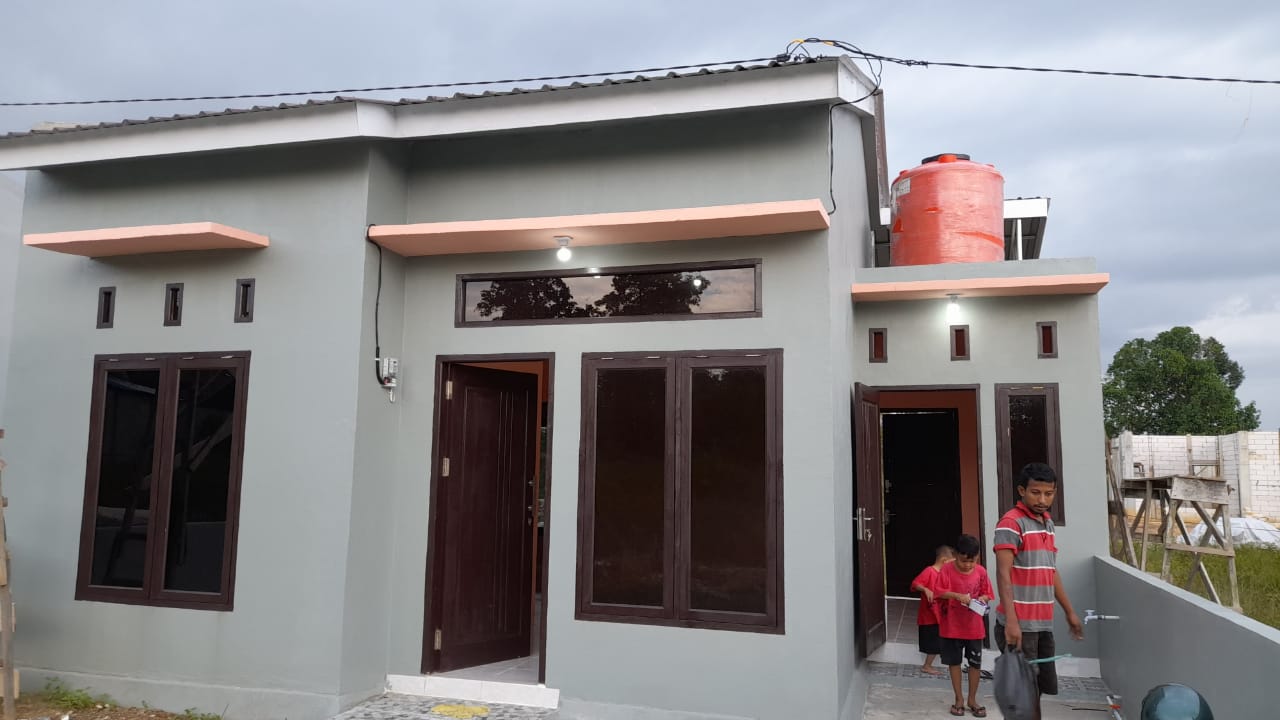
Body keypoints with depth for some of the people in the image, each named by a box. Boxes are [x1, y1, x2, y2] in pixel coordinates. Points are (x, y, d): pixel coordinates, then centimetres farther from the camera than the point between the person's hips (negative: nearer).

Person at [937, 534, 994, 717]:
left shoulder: (981, 571, -3)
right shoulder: (947, 569, -10)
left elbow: (987, 594, 5)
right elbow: (939, 592, -12)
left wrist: (980, 600, -16)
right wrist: (957, 595, -25)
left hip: (974, 626, 2)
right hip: (952, 625, -2)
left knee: (976, 663, 8)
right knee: (954, 662, 8)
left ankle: (972, 699, 24)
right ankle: (959, 699, 22)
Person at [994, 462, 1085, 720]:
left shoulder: (1048, 523, 14)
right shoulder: (1011, 523, -12)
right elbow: (1003, 574, -19)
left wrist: (1069, 611, 23)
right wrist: (1011, 620, -27)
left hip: (1044, 623, 8)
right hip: (1019, 625, -8)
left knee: (1037, 689, 14)